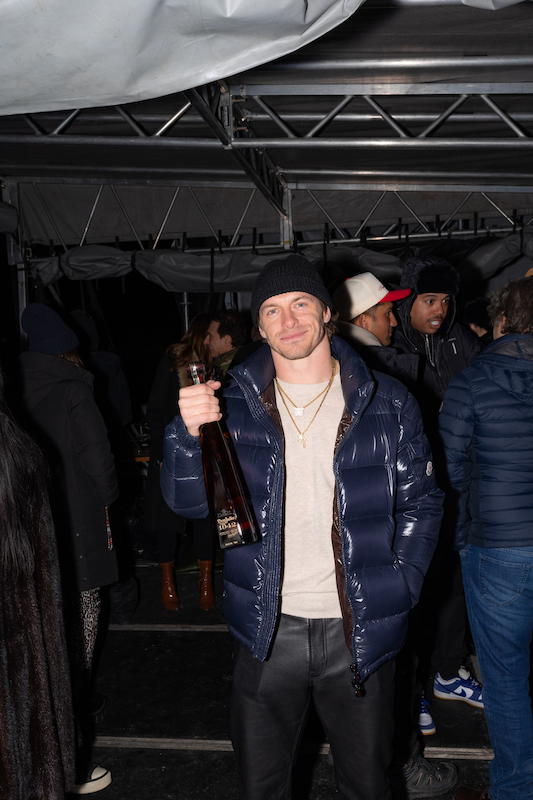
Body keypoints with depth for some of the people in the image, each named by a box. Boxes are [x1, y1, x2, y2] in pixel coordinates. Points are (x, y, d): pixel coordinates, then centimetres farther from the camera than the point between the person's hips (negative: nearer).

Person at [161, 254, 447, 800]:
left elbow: (420, 502, 5)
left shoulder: (387, 403, -1)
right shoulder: (234, 404, 0)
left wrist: (400, 586, -4)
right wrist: (189, 433, -23)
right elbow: (187, 502, -5)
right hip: (268, 629, 1)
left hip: (361, 631, 0)